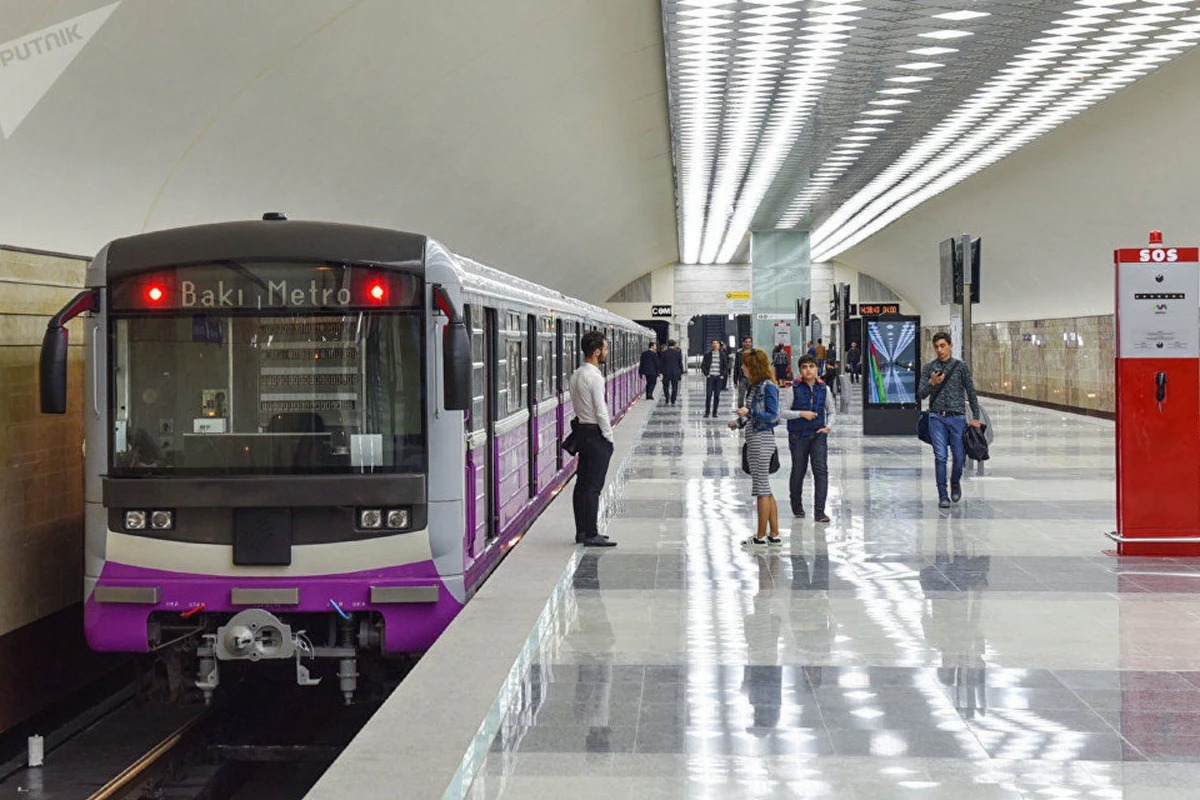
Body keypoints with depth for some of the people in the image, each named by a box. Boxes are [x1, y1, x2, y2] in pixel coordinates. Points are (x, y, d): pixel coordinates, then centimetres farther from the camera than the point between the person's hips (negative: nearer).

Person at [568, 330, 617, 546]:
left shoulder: (576, 375, 11)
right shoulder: (594, 376, -18)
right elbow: (601, 411, -19)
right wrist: (609, 436, -10)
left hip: (582, 430, 10)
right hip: (596, 434, -10)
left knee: (582, 483, 12)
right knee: (593, 486, -7)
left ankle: (582, 531, 18)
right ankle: (591, 534, -5)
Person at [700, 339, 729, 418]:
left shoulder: (722, 355, 6)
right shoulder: (708, 354, 3)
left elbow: (726, 366, 10)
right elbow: (703, 365, 6)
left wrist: (723, 375, 0)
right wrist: (706, 374, -3)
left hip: (719, 377, 1)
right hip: (710, 377, -1)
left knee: (717, 395, 1)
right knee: (708, 395, -7)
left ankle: (714, 412, 7)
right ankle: (707, 412, 1)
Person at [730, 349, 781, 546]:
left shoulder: (768, 387, -14)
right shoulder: (754, 387, 13)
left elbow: (772, 416, -16)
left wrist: (749, 412, -23)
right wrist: (739, 422, 10)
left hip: (762, 440, -10)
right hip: (753, 440, 10)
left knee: (762, 488, -3)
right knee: (765, 489, 12)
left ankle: (761, 536, 2)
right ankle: (774, 535, 17)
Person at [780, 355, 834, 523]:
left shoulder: (824, 389, 5)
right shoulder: (793, 389, -4)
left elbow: (830, 411, 16)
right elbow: (783, 412, -6)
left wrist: (828, 427, 0)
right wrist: (801, 413, -18)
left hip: (818, 435, 2)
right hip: (798, 436, -1)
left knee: (821, 470, -11)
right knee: (798, 471, 9)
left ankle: (819, 512, -12)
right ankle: (797, 506, 30)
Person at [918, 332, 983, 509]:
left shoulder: (961, 367, 4)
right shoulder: (928, 368, 6)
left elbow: (971, 393, 6)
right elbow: (921, 394, 3)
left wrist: (975, 417, 1)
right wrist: (931, 383, -16)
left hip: (957, 418, 0)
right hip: (937, 418, 0)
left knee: (959, 457, 0)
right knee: (940, 457, -5)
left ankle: (955, 483, 29)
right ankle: (943, 496, 1)